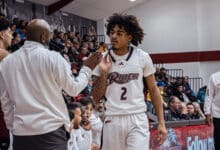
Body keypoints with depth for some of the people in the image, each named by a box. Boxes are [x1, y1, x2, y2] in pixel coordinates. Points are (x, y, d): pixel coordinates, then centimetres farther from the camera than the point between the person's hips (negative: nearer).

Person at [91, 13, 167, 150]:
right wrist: (103, 73, -11)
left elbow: (153, 89, 5)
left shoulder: (143, 57, 0)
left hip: (138, 119, -2)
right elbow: (96, 97, 4)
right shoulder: (102, 60, 2)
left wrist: (161, 122, 0)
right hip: (113, 120, 2)